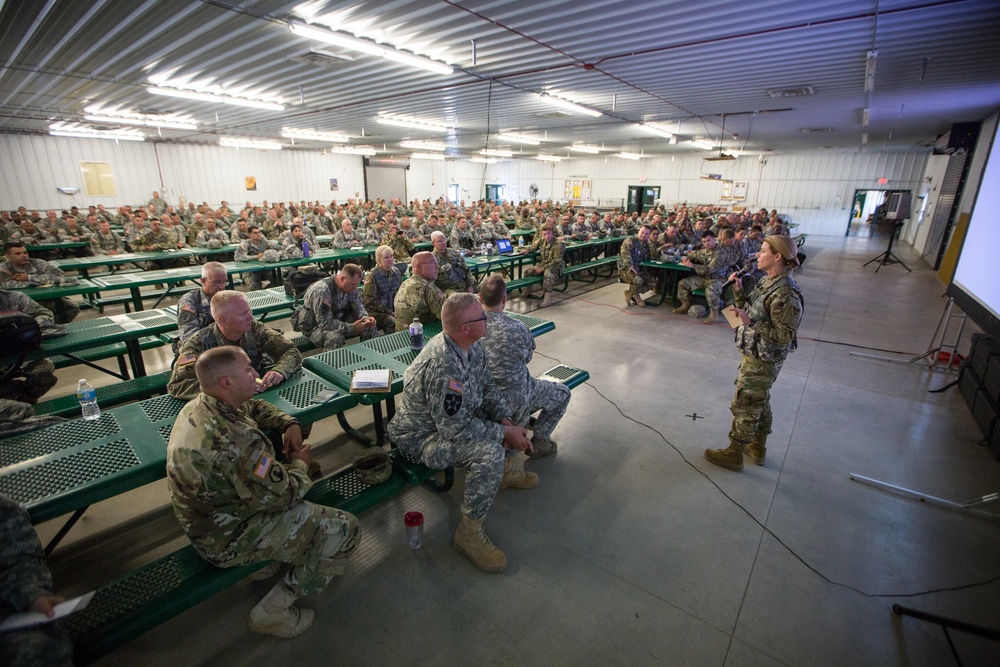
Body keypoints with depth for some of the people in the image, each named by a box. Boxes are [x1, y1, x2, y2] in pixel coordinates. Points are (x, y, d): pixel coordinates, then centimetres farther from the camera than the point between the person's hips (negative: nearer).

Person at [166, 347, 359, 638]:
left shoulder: (197, 406, -7)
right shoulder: (237, 440, -37)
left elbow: (254, 406, 12)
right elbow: (284, 494, -26)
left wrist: (289, 423, -3)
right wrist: (300, 463, -7)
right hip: (226, 540, -9)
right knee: (345, 529, -8)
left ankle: (273, 561, 25)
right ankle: (272, 612, 7)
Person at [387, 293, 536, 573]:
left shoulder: (472, 347, -6)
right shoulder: (444, 366, -36)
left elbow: (487, 387, 4)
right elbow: (456, 428, -31)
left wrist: (506, 420, -11)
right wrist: (504, 433, -22)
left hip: (455, 417, 9)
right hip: (421, 436, -9)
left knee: (509, 414, 11)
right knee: (490, 453, -30)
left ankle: (508, 471, 32)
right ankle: (469, 533, -10)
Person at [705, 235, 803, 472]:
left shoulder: (785, 294, -26)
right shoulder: (769, 282, 2)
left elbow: (784, 336, -24)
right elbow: (751, 310, 11)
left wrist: (751, 323, -31)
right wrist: (739, 291, -2)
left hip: (762, 361, -9)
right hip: (755, 355, 10)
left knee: (744, 406, 5)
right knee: (760, 403, 23)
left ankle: (734, 454, 22)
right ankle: (758, 448, 41)